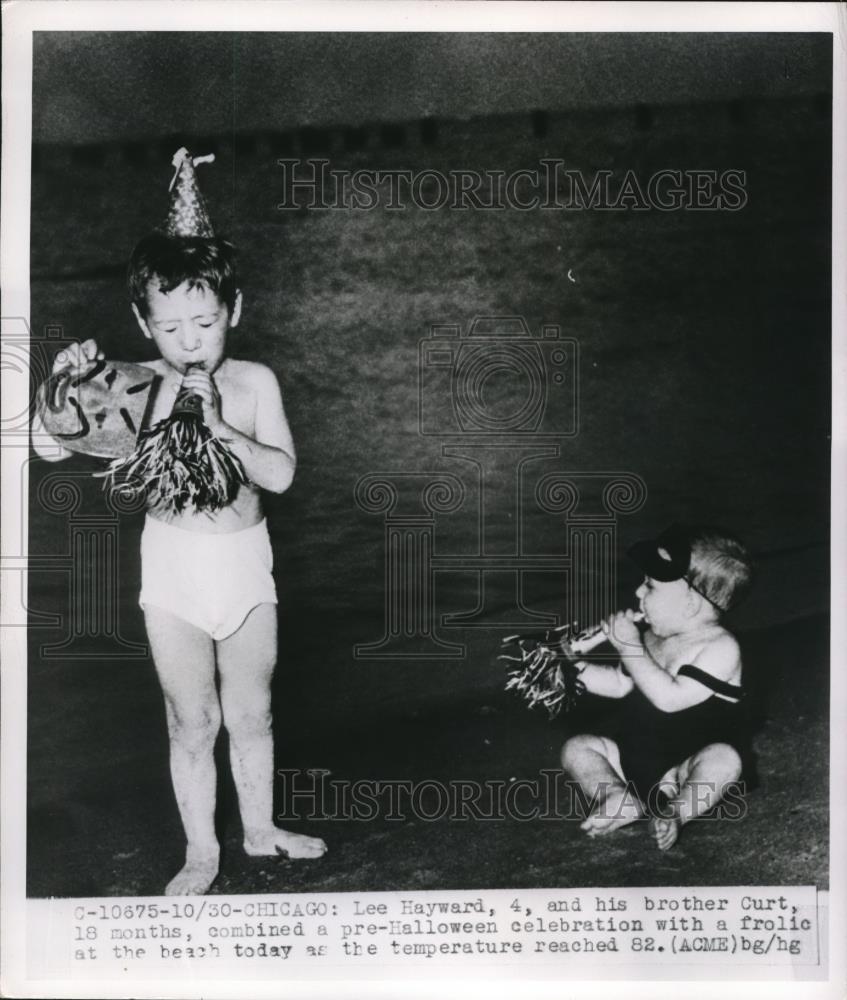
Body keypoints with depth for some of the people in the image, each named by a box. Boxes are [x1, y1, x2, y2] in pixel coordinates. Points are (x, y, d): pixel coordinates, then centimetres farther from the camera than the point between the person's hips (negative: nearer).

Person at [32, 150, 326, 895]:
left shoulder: (253, 382, -6)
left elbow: (280, 474, -15)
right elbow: (52, 447, -12)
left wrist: (218, 426, -27)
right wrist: (65, 379, -25)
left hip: (246, 560, 1)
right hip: (173, 563, -1)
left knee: (251, 712, 16)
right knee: (193, 721, 9)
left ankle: (260, 829, 37)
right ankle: (201, 851, 27)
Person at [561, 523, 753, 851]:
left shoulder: (720, 647, -19)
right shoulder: (653, 638, 4)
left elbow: (669, 697, -29)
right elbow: (621, 683, 17)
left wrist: (630, 647, -26)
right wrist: (573, 667, 4)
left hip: (685, 766, -7)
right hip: (635, 759, 7)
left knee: (722, 760, -36)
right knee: (577, 747, -4)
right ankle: (617, 799, -24)